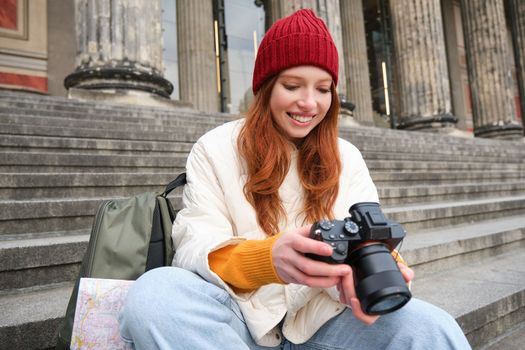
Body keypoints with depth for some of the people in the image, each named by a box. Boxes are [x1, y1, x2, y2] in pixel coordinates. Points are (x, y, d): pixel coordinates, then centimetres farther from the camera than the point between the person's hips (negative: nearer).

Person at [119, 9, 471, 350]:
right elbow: (194, 249, -12)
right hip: (242, 319, 0)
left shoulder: (348, 158, 8)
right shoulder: (215, 149, -2)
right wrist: (269, 257, -34)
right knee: (154, 294, -31)